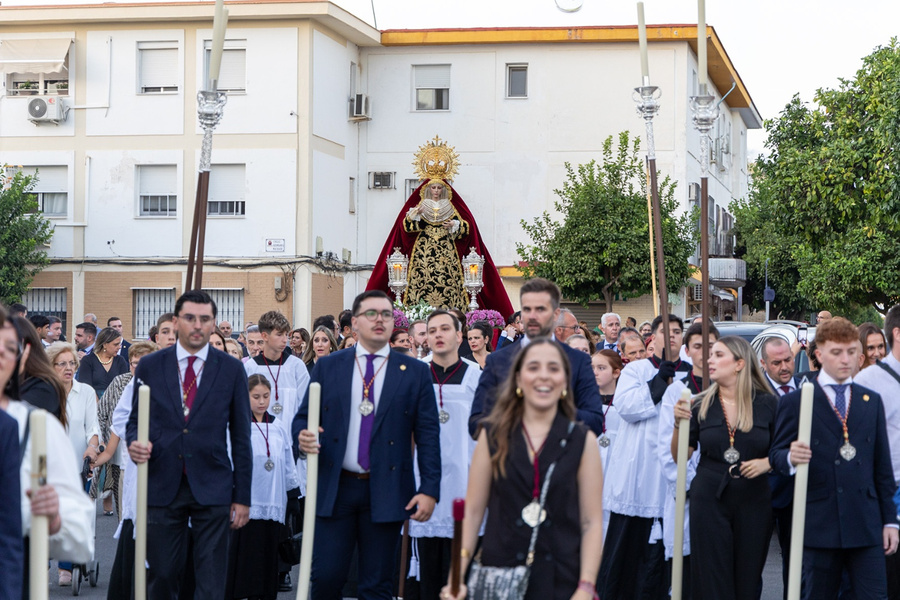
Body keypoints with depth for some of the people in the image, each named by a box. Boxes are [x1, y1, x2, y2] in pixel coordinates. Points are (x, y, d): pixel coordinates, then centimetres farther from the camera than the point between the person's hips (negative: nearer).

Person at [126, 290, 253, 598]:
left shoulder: (231, 369, 3)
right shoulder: (150, 366, 5)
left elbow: (240, 436, 4)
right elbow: (135, 419, 12)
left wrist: (242, 497, 1)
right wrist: (135, 443, -12)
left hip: (212, 489, -1)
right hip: (162, 487, 1)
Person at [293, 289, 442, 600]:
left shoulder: (415, 372, 4)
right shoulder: (328, 367, 8)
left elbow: (428, 435, 1)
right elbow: (302, 417, 9)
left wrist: (429, 490, -7)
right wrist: (303, 436, -15)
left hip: (386, 492, -1)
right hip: (334, 489, 1)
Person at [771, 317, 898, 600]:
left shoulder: (872, 401, 13)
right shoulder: (794, 402, 2)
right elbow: (776, 454, 0)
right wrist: (791, 458, -25)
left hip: (867, 525, 3)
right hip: (819, 524, -2)